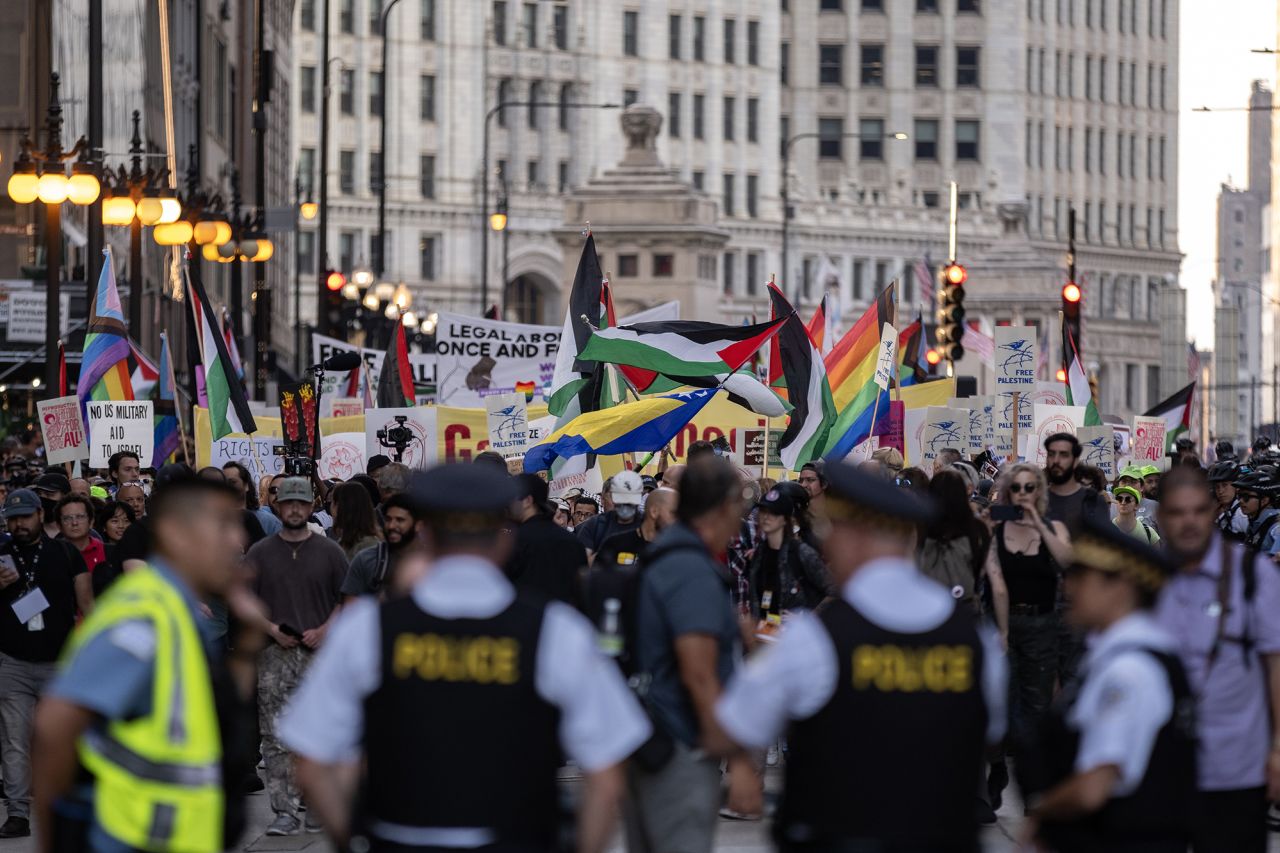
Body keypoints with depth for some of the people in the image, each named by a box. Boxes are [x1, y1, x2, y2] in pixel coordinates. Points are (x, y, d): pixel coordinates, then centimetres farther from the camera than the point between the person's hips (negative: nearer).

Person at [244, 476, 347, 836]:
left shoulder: (329, 551, 7)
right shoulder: (260, 553, 7)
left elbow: (347, 599, 8)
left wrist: (325, 630, -7)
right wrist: (271, 628, -8)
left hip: (320, 653, 0)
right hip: (275, 655, 0)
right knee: (276, 737, -5)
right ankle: (285, 811, -5)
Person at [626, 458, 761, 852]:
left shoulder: (659, 561, 14)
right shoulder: (695, 572, -17)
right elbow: (699, 675, -23)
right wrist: (739, 761, -23)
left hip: (643, 744, 10)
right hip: (680, 753, -10)